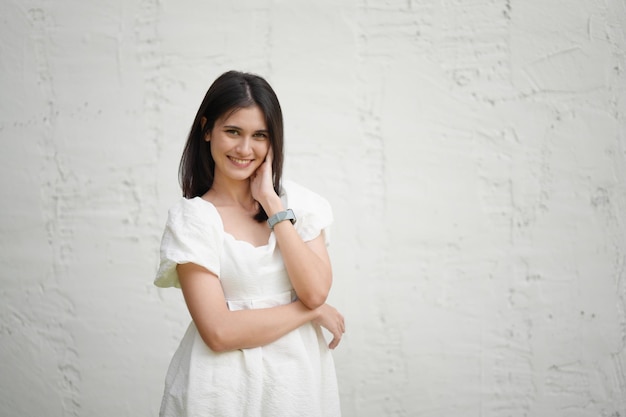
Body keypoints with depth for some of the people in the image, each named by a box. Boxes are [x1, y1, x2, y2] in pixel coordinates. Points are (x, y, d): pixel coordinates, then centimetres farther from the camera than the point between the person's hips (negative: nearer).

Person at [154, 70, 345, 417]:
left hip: (299, 375, 3)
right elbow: (219, 331, -17)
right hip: (225, 385, -3)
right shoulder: (190, 217, -9)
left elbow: (316, 290, -12)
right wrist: (312, 310, -10)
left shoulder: (298, 201, 1)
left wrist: (271, 202, -11)